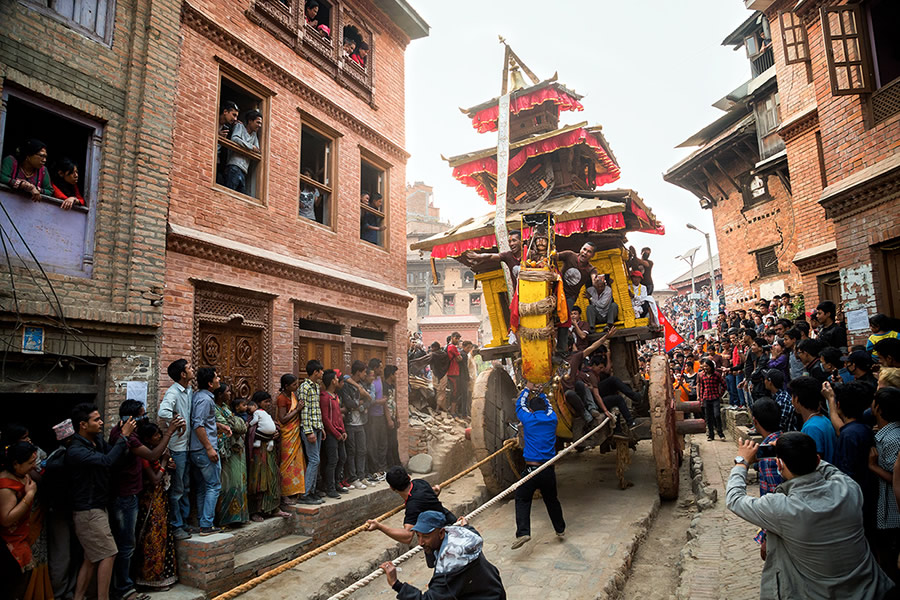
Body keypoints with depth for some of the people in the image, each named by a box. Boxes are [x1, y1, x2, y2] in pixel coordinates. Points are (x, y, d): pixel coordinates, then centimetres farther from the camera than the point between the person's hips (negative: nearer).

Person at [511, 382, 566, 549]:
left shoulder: (529, 419, -4)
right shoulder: (552, 419, 3)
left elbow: (519, 405, 16)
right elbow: (549, 406, 27)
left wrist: (528, 389, 29)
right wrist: (541, 393, 36)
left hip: (531, 469, -4)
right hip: (549, 471, 4)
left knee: (522, 500, 3)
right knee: (552, 500, 21)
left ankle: (523, 533, -11)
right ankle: (560, 530, 33)